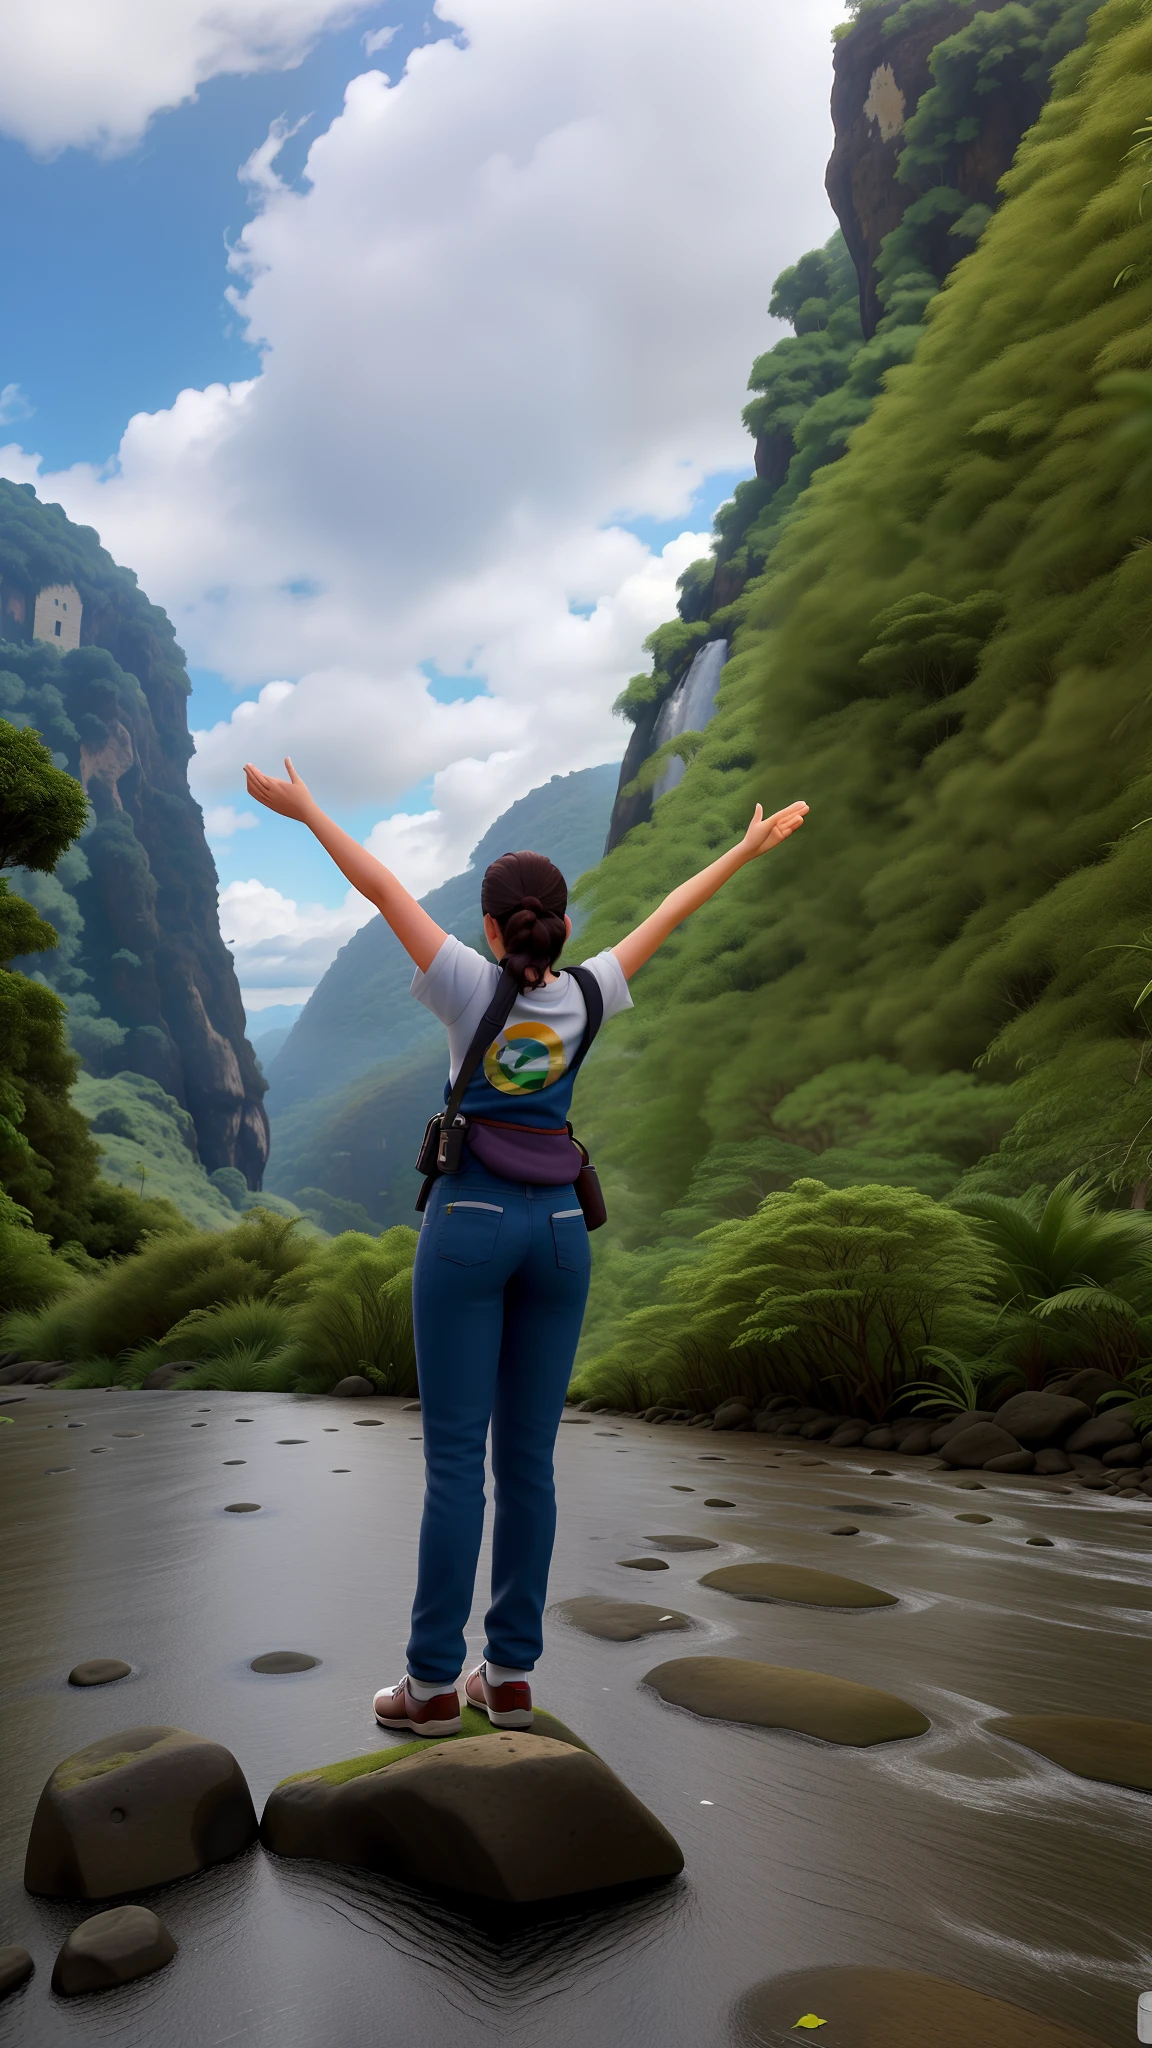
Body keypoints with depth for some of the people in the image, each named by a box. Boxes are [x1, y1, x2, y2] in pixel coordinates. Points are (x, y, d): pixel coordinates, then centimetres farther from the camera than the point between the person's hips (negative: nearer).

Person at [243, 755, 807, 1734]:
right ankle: (510, 1674, 15)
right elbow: (666, 916, 13)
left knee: (455, 1458, 0)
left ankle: (434, 1681, 7)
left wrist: (307, 811, 10)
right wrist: (746, 850, 26)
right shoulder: (587, 996, 2)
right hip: (559, 1230, 4)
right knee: (529, 1459, 8)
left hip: (470, 1223, -3)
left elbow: (385, 888, 0)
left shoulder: (473, 987, -6)